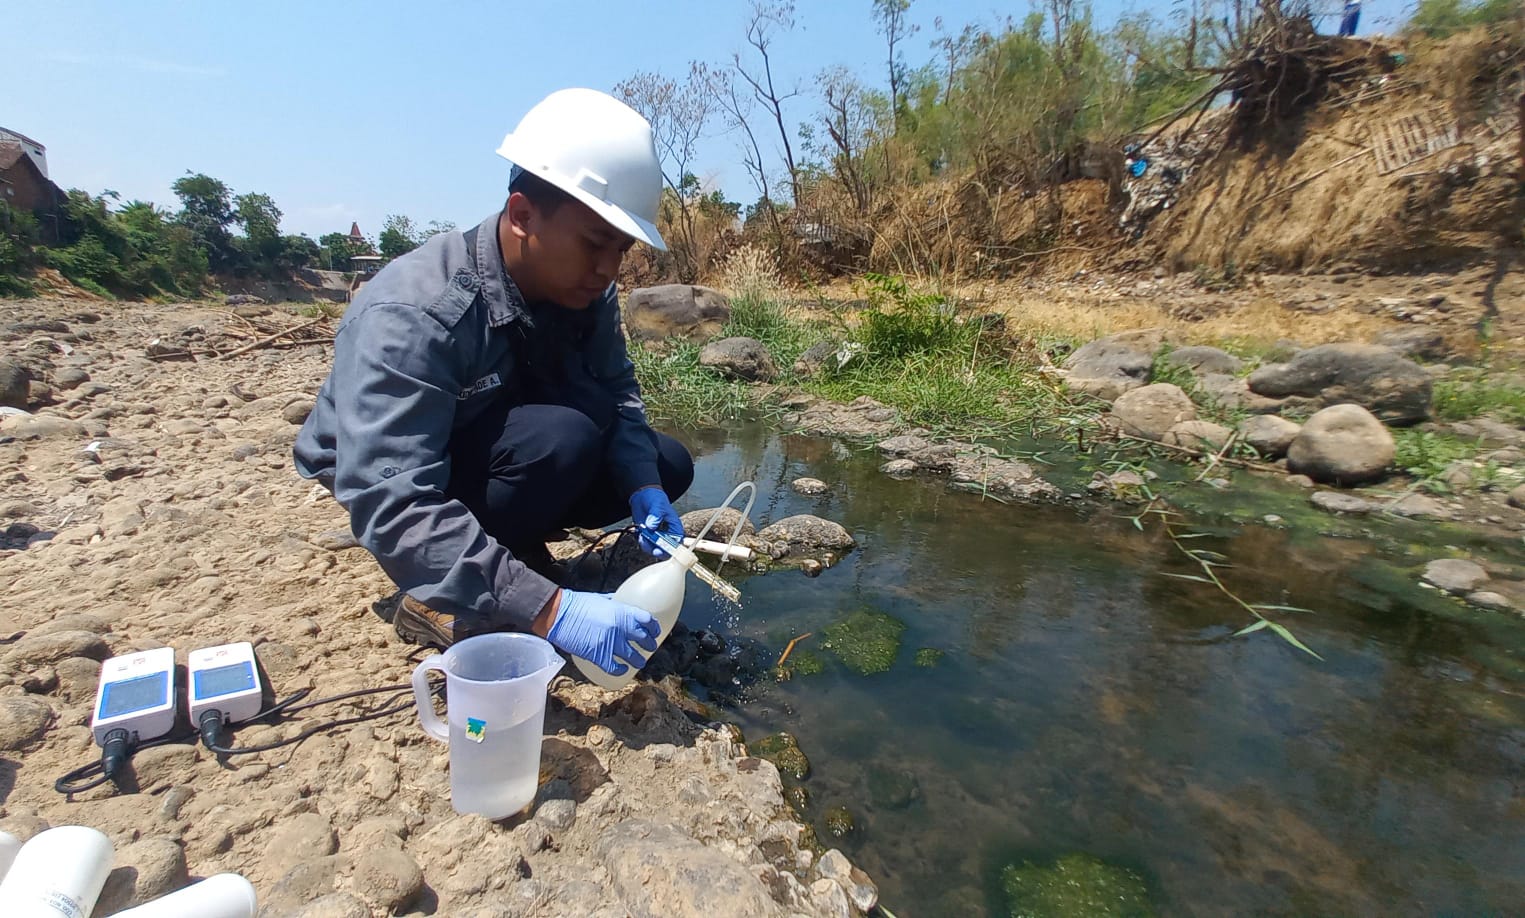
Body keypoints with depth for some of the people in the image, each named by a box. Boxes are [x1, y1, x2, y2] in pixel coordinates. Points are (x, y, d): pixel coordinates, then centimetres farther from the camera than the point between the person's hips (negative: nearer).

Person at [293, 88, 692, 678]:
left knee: (667, 467, -4)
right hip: (385, 471, -6)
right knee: (562, 438, -35)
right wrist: (547, 609, -48)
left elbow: (616, 393, -7)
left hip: (502, 447, 6)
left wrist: (643, 487, -26)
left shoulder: (584, 288, -13)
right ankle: (437, 601, -13)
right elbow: (390, 504, -40)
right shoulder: (412, 315, -34)